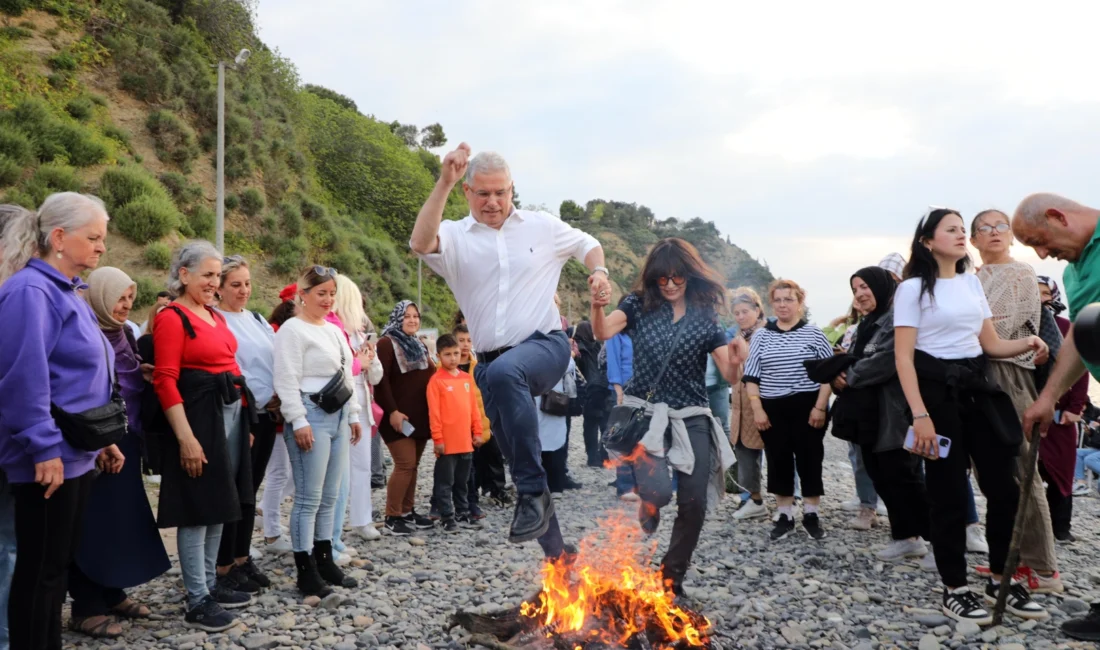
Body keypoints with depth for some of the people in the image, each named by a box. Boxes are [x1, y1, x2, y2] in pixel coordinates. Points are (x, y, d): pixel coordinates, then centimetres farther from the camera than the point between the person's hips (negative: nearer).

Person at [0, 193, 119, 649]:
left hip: (76, 454, 10)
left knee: (58, 566, 17)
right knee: (40, 569, 1)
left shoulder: (66, 292, 14)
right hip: (50, 458, -10)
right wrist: (45, 448, -23)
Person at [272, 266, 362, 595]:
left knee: (330, 496, 12)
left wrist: (353, 415, 20)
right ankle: (306, 572, 2)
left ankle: (325, 561, 21)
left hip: (338, 417, 8)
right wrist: (299, 421, -19)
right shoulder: (293, 329, -8)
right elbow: (287, 380, -15)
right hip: (312, 417, -8)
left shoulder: (334, 331, 18)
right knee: (308, 498, -5)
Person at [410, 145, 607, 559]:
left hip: (545, 346, -3)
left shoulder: (541, 226, 7)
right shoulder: (456, 237, 3)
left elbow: (587, 244, 23)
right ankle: (557, 552, 24)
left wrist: (599, 271, 1)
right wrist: (445, 182, -25)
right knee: (521, 463, 6)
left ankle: (534, 493, -31)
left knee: (505, 373, -39)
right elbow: (421, 243, -20)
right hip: (493, 363, 3)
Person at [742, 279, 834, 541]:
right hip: (772, 409, 2)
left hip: (807, 407, -2)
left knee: (810, 459, 3)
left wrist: (820, 407, -9)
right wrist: (757, 409, -5)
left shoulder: (813, 334, 0)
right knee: (778, 461, 6)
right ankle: (785, 516, 17)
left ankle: (811, 514, 17)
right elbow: (751, 376, 4)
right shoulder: (761, 336, 5)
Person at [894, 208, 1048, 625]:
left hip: (978, 386, 6)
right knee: (949, 492, -1)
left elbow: (991, 344, 17)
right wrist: (920, 415, -20)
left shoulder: (972, 282, 15)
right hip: (937, 389, -6)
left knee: (1004, 485, 5)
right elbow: (903, 357, -11)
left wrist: (1027, 345, -5)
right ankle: (955, 590, 12)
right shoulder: (913, 288, -5)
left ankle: (1001, 581, 21)